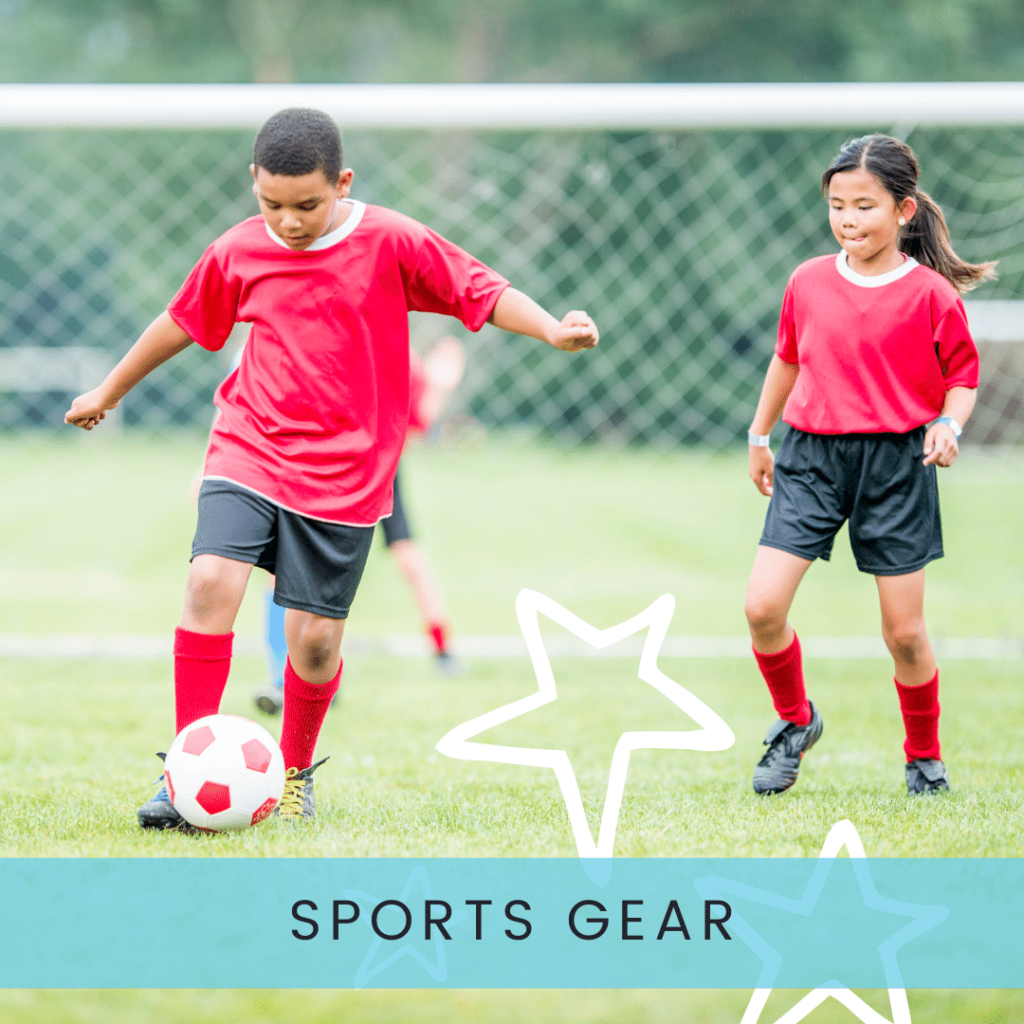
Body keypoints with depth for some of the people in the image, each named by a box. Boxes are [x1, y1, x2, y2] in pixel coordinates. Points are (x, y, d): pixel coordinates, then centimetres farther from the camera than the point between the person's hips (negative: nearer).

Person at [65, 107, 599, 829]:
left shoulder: (391, 242, -8)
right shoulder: (239, 253, 0)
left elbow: (485, 293, -4)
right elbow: (182, 322, 17)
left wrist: (553, 330, -23)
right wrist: (109, 392, 29)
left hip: (345, 477, -1)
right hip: (249, 452, 1)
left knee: (315, 639, -1)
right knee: (211, 582, -21)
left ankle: (296, 772, 28)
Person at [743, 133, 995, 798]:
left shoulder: (930, 293, -7)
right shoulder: (809, 282, 4)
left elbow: (963, 375, 2)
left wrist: (949, 425, -17)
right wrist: (760, 436, 27)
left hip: (897, 462, -3)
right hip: (811, 456, 3)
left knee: (905, 630, 2)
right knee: (763, 607, -9)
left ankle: (925, 756, 25)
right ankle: (795, 720, 18)